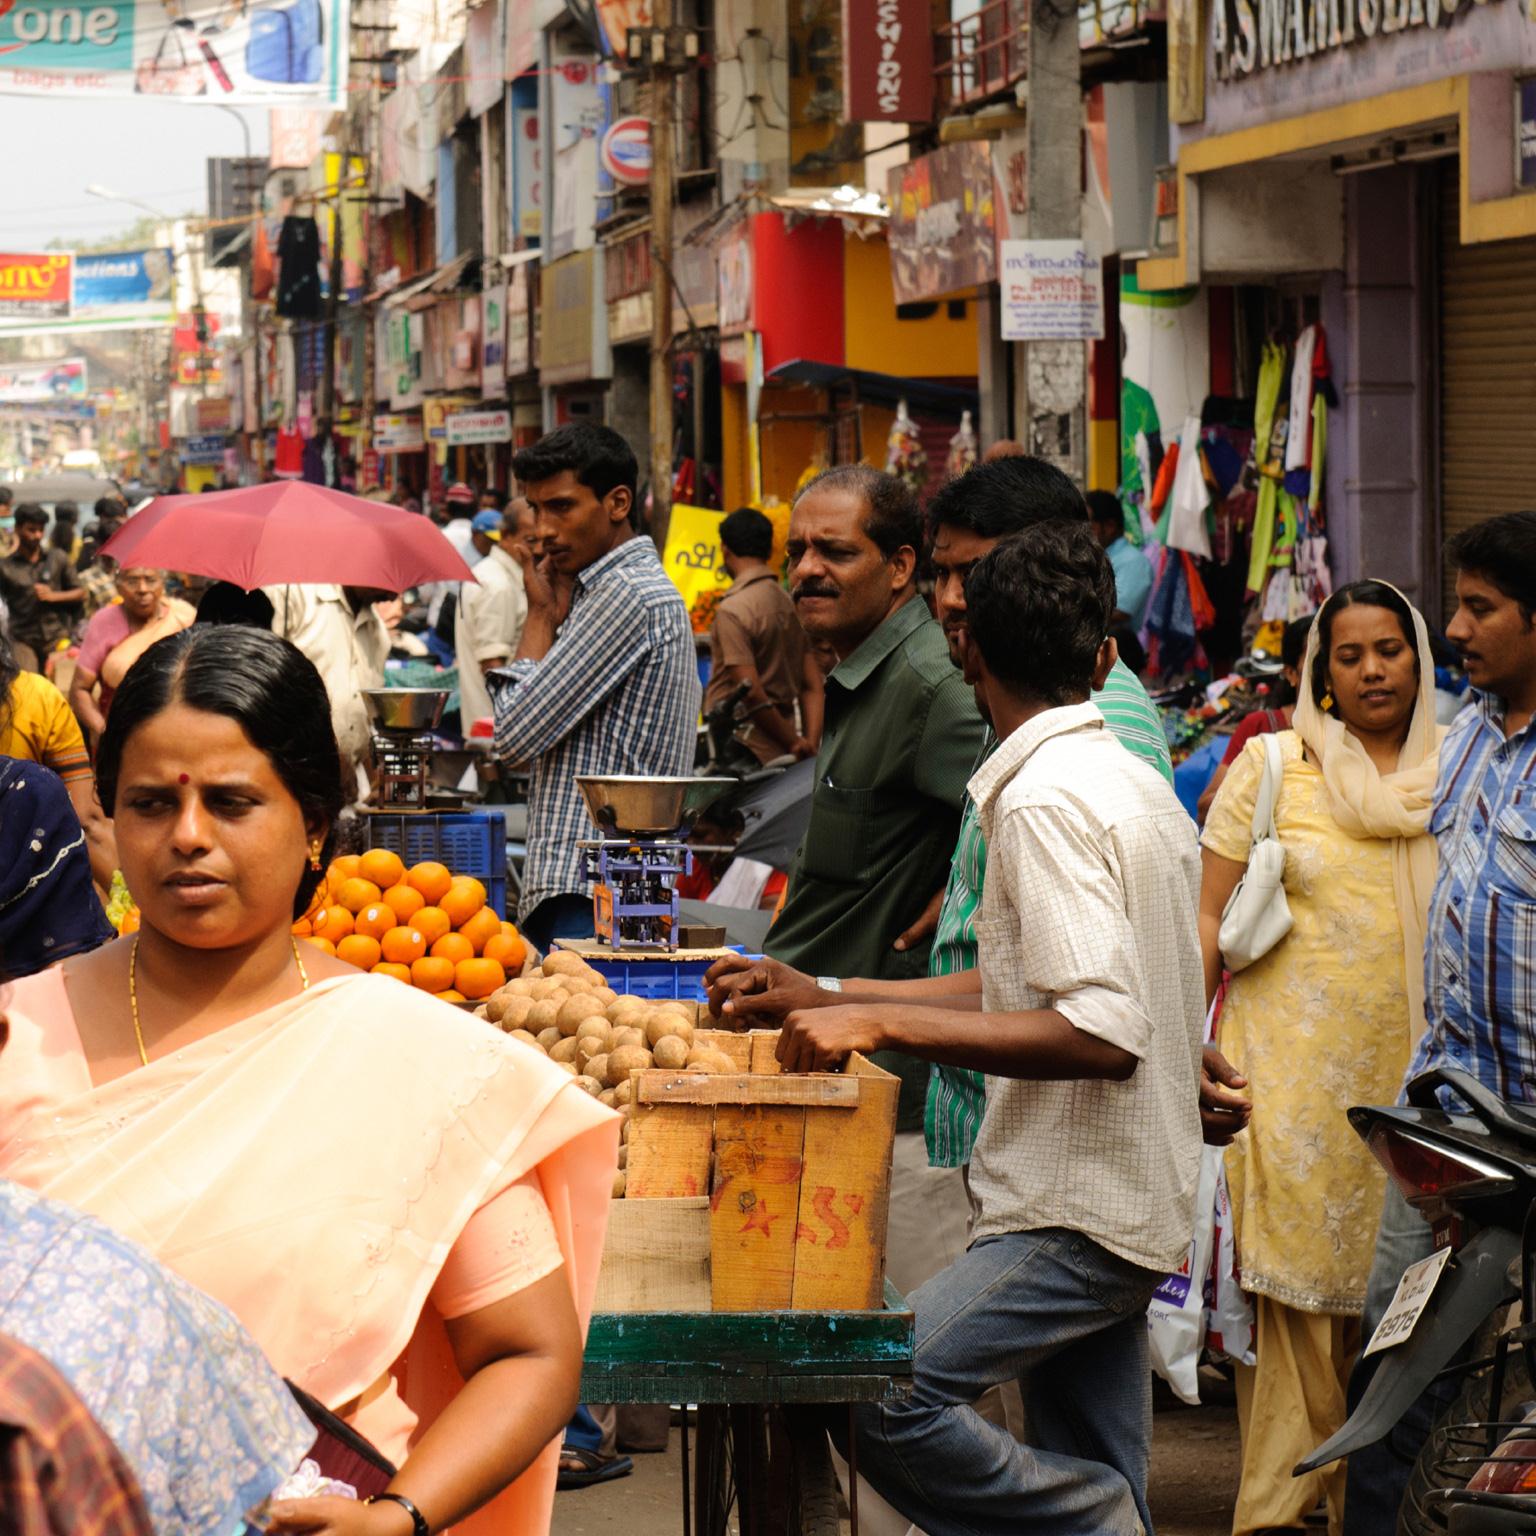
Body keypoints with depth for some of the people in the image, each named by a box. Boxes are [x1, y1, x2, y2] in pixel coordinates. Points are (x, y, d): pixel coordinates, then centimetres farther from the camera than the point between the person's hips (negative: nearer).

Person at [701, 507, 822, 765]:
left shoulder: (732, 610, -12)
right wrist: (810, 744, 1)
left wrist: (793, 743, -8)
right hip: (782, 754, 8)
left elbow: (752, 694, -17)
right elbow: (813, 687, 9)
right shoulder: (790, 605, 13)